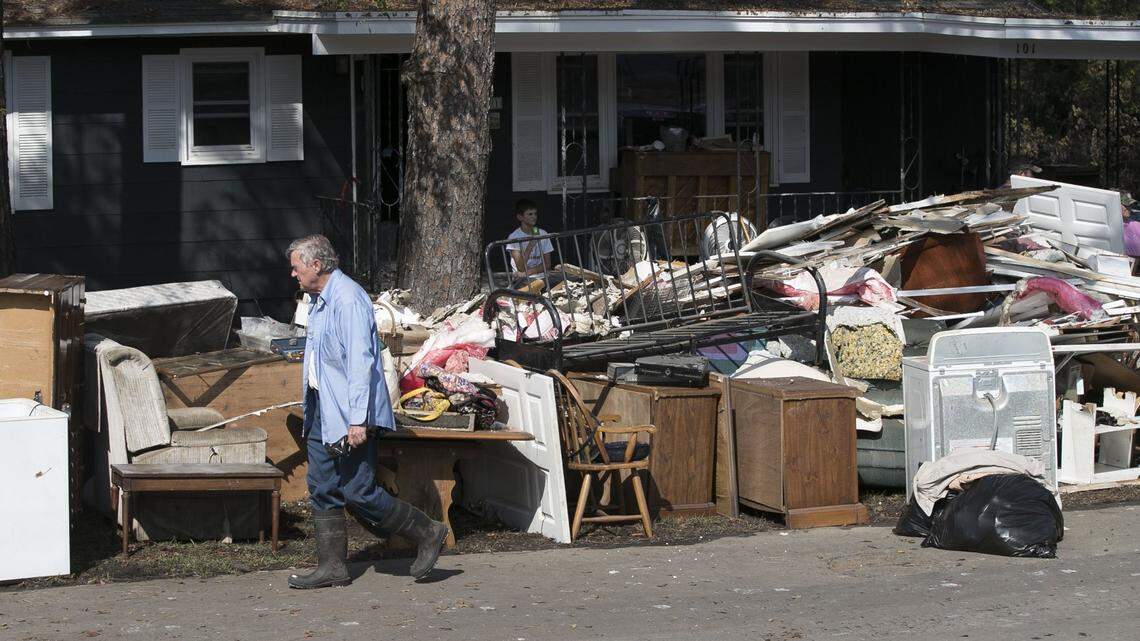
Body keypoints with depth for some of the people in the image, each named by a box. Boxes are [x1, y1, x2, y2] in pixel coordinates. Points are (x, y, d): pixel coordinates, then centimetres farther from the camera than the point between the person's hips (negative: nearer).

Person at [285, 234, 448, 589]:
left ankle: (426, 533, 7)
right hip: (321, 413, 10)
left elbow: (360, 362, -22)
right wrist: (311, 409, 24)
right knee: (323, 491, 8)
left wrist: (357, 420, -25)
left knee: (358, 493, -8)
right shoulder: (319, 300, 15)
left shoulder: (348, 300, -17)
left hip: (347, 416, -10)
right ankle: (332, 567, 14)